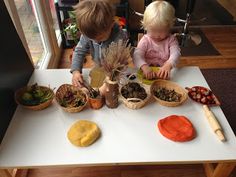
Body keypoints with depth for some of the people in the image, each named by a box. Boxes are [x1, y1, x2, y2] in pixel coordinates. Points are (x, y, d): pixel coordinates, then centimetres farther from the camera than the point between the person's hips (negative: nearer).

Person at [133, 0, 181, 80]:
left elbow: (175, 54, -16)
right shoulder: (145, 40, -1)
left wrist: (168, 65, -39)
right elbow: (137, 55, -15)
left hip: (166, 75, 1)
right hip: (148, 75, -1)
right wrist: (144, 66, -37)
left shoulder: (171, 40, 0)